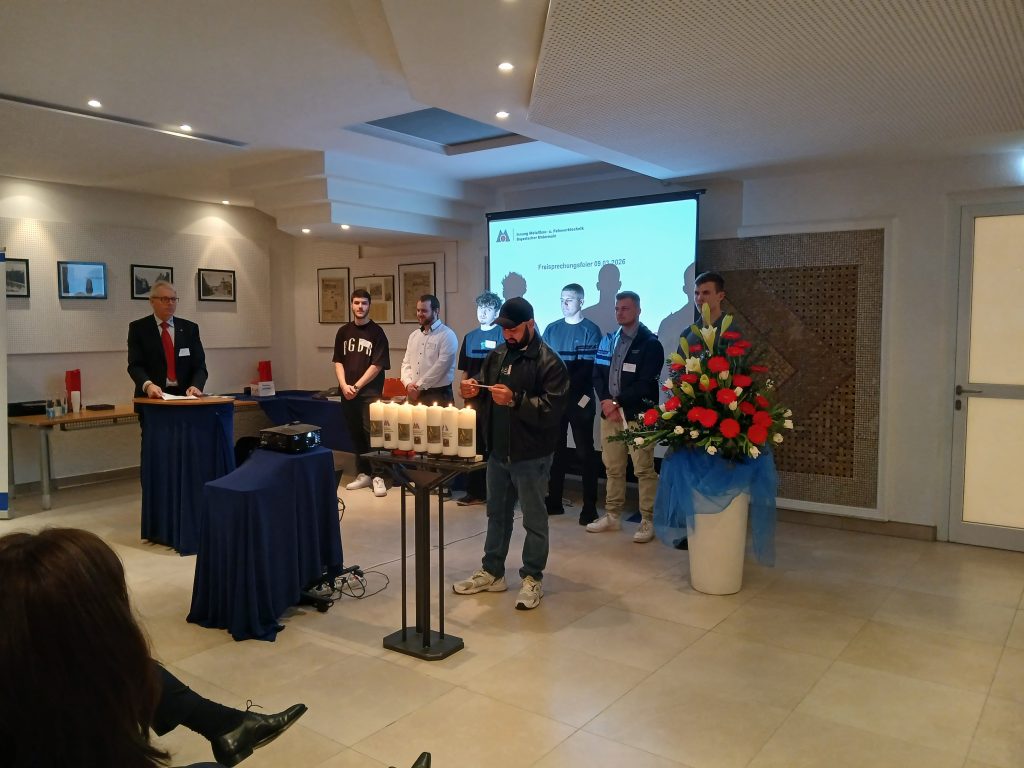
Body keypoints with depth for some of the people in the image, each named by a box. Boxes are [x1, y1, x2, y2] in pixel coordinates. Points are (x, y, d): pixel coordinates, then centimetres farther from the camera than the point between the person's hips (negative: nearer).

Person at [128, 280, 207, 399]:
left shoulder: (190, 328, 11)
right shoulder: (138, 328, 5)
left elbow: (199, 365, 4)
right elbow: (135, 365, -4)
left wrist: (196, 386, -15)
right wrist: (148, 385, -24)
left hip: (184, 395, 2)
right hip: (152, 396, -2)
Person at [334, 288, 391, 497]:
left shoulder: (376, 332, -3)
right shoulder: (343, 331, 10)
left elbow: (377, 365, -8)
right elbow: (338, 362, 9)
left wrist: (357, 386, -11)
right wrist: (344, 385, -6)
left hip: (370, 392, -4)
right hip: (347, 392, 4)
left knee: (372, 433, -7)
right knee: (355, 434, 8)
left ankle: (378, 476, -2)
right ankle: (363, 474, 18)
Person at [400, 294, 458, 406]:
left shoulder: (447, 335, -8)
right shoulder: (414, 335, 14)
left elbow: (440, 366, -15)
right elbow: (406, 363, 14)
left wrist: (419, 386, -12)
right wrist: (408, 383, -5)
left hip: (438, 395, -6)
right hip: (415, 395, 6)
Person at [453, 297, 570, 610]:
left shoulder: (549, 361, -14)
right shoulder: (497, 355, 7)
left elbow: (552, 409, -22)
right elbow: (485, 392, 16)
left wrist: (515, 400, -30)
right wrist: (474, 389, -7)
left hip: (531, 456, -7)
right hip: (498, 452, 7)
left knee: (534, 520, 6)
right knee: (497, 514, 18)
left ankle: (532, 579, 20)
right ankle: (492, 573, 32)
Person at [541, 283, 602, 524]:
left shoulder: (590, 330, -2)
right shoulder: (552, 329, 11)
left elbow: (590, 367, -9)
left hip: (579, 399, -4)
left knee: (584, 452, 0)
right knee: (554, 449, 10)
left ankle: (590, 507, 4)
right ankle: (554, 501, 21)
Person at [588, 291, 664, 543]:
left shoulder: (650, 343, -4)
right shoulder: (607, 340, 14)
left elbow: (645, 384, -12)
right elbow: (597, 375, 9)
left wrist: (617, 402, -15)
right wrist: (606, 402, -8)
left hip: (638, 415, -6)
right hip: (610, 412, 6)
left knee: (644, 470, -3)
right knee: (613, 468, 12)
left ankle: (648, 521, 5)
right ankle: (612, 516, 23)